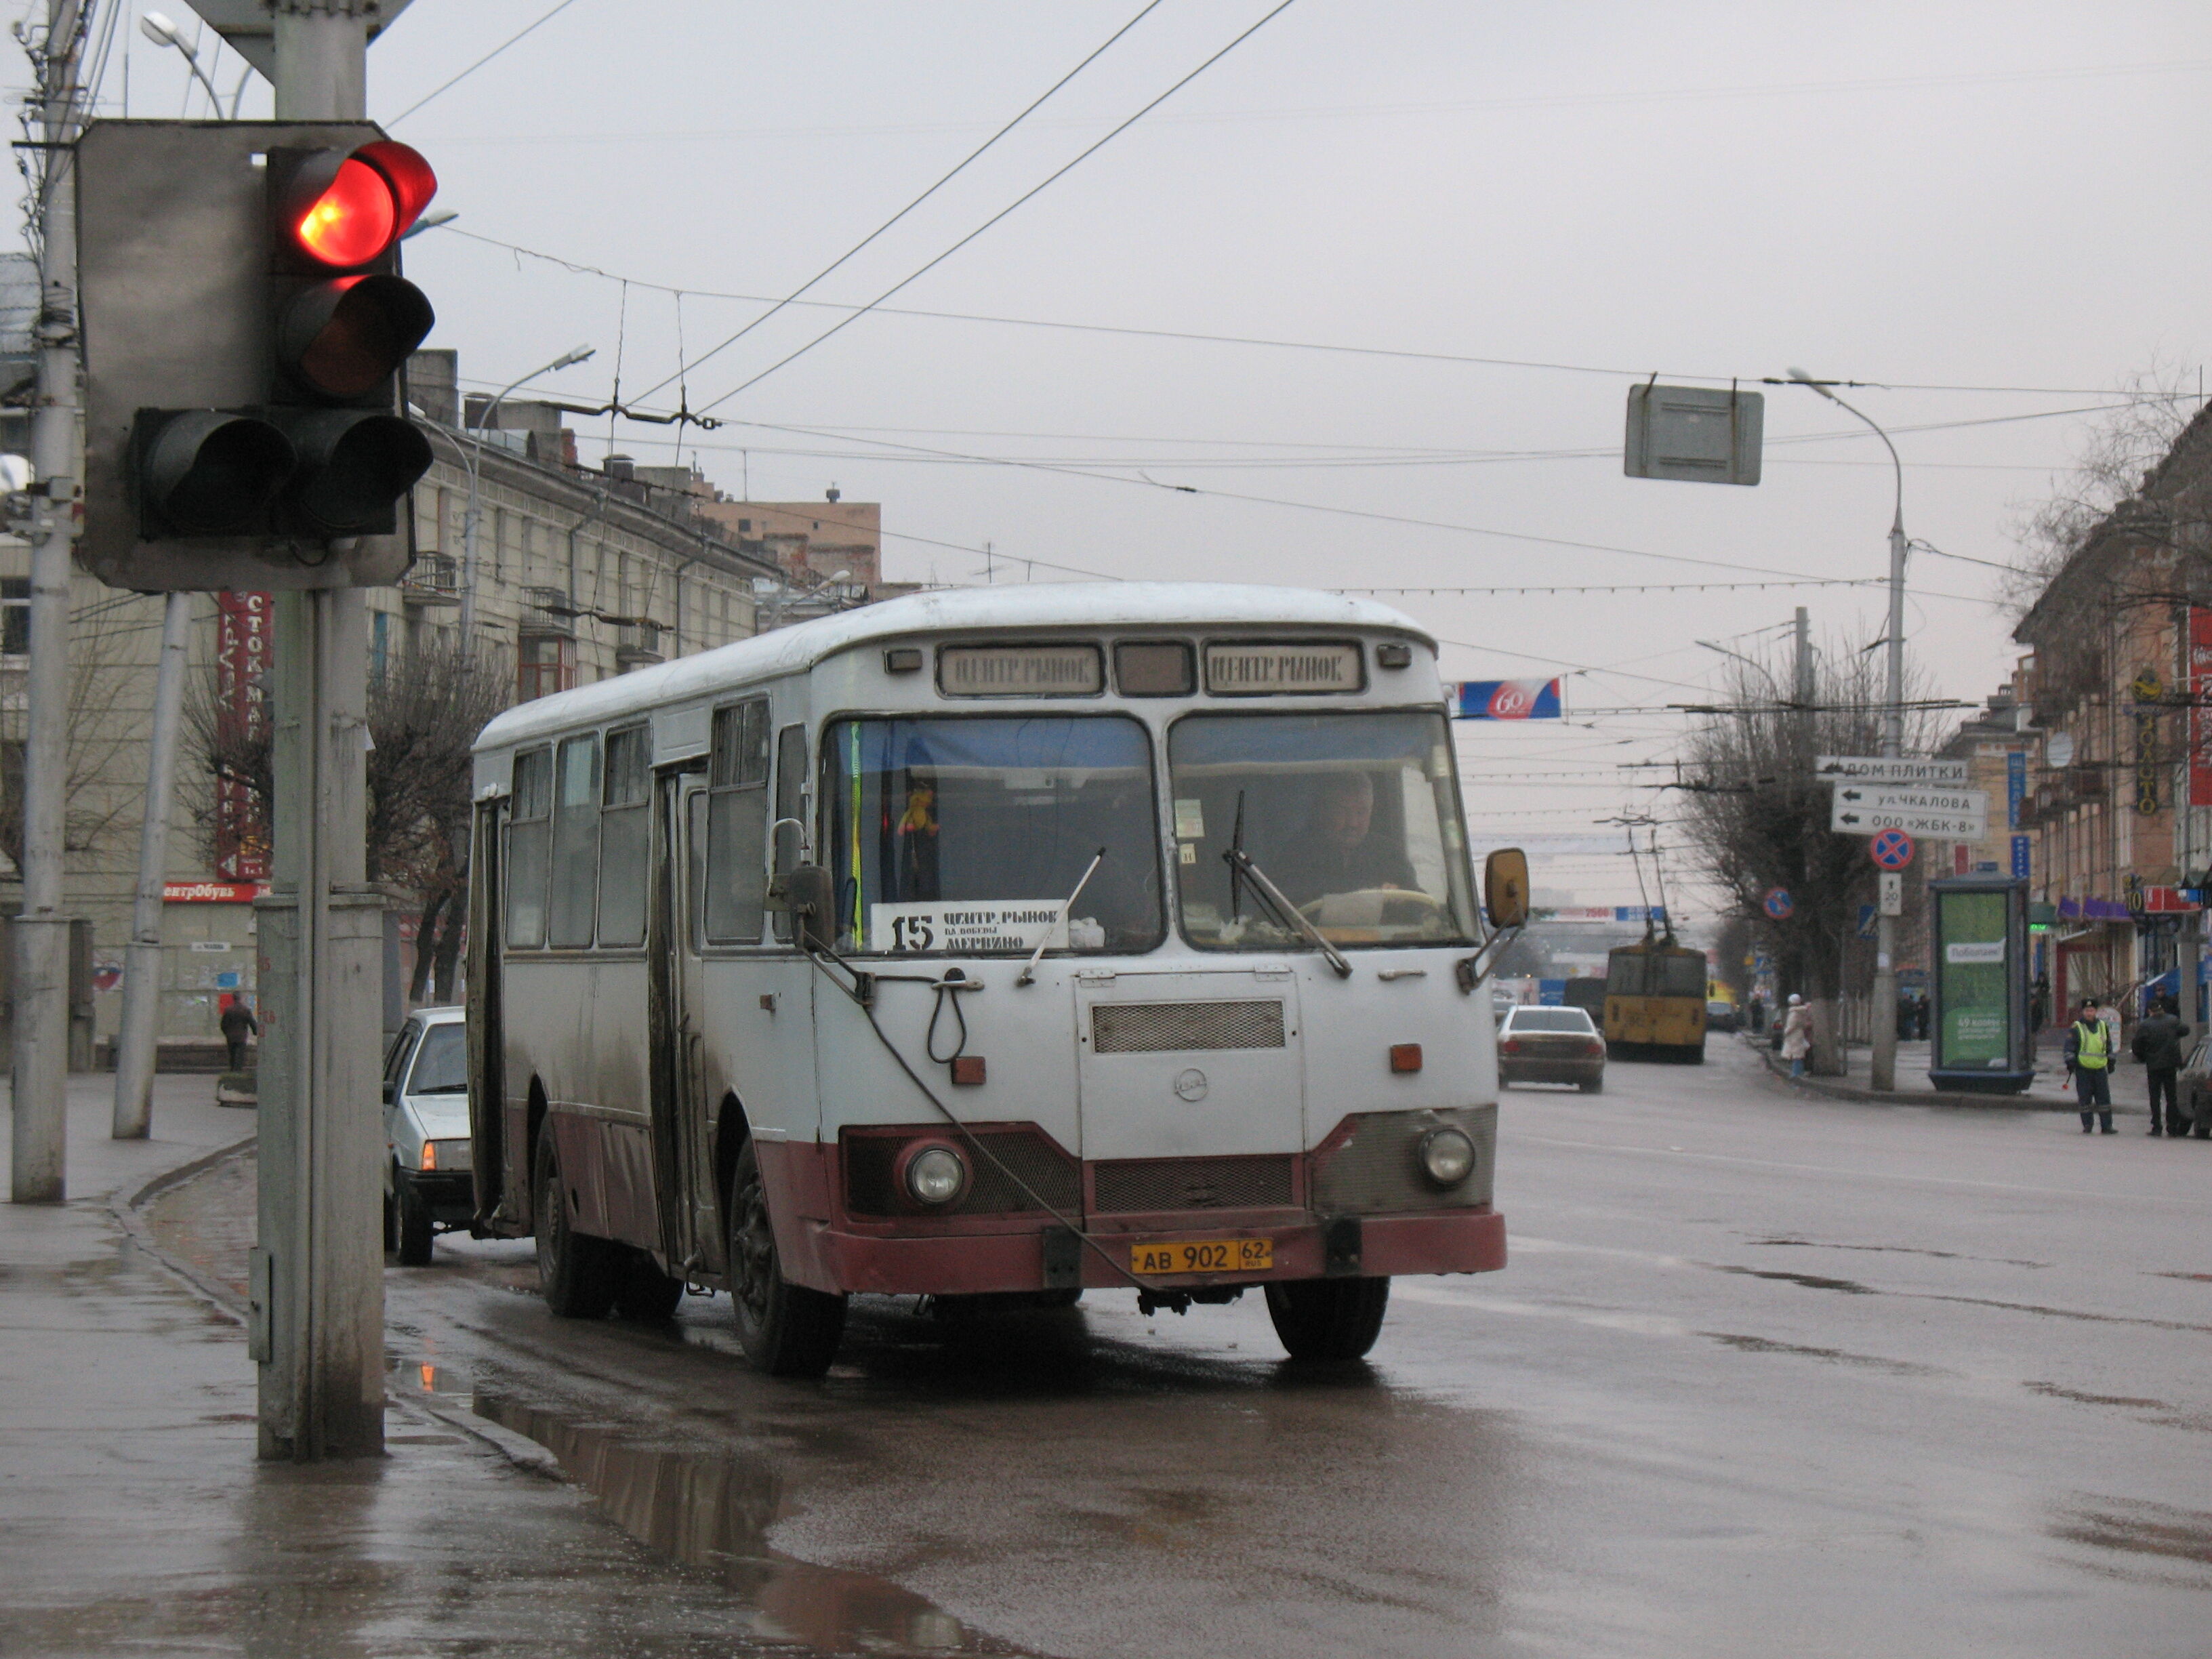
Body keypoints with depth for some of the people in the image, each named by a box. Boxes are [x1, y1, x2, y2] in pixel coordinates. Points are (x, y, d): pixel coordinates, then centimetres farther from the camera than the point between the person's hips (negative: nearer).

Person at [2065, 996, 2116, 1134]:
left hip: (2100, 1068, 3)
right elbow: (2069, 1047, -2)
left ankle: (2107, 1126, 5)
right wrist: (2070, 1062, -10)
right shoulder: (2077, 1028, 0)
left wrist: (2111, 1063, 20)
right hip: (2083, 1069, -3)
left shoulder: (2103, 1026, 12)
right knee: (2085, 1099, 1)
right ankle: (2087, 1126, 8)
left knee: (2104, 1098, 1)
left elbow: (2109, 1046, 21)